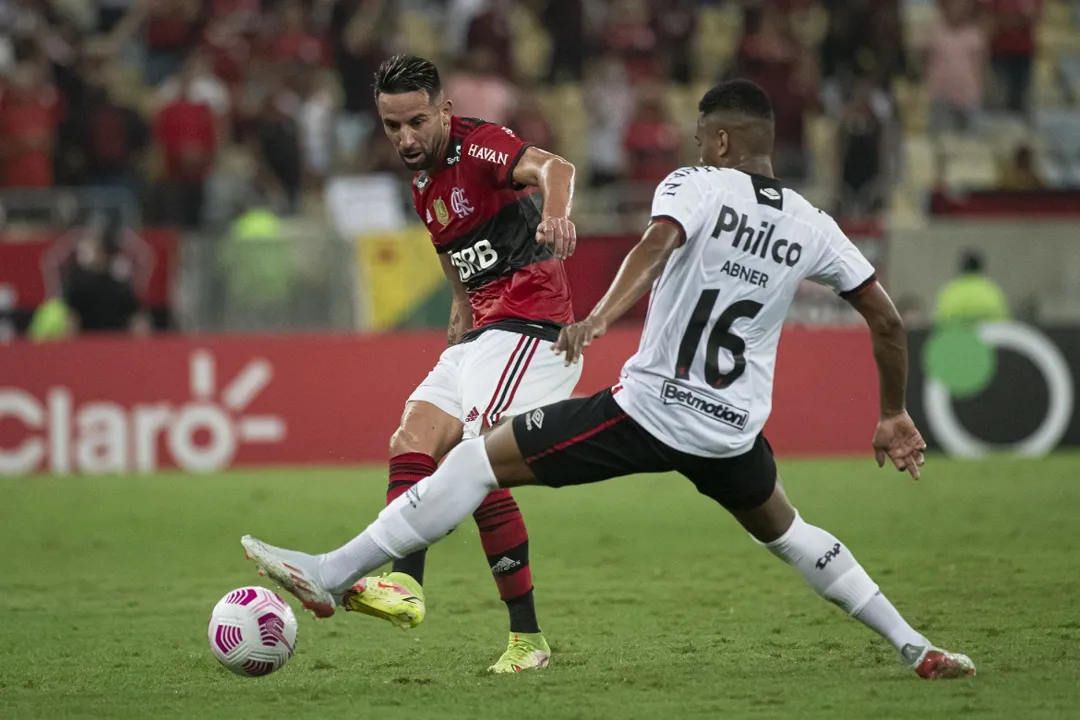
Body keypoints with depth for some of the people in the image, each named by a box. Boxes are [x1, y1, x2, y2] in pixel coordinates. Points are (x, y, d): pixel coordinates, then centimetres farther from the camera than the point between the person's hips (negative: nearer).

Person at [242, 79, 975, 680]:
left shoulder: (697, 186, -4)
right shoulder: (811, 227, 8)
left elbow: (660, 241, -27)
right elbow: (886, 319, 12)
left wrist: (601, 316, -41)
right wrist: (895, 416, 26)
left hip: (649, 409, -5)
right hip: (733, 432, 5)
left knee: (481, 458, 1)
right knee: (785, 531, 33)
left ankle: (334, 574, -1)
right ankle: (917, 650, 28)